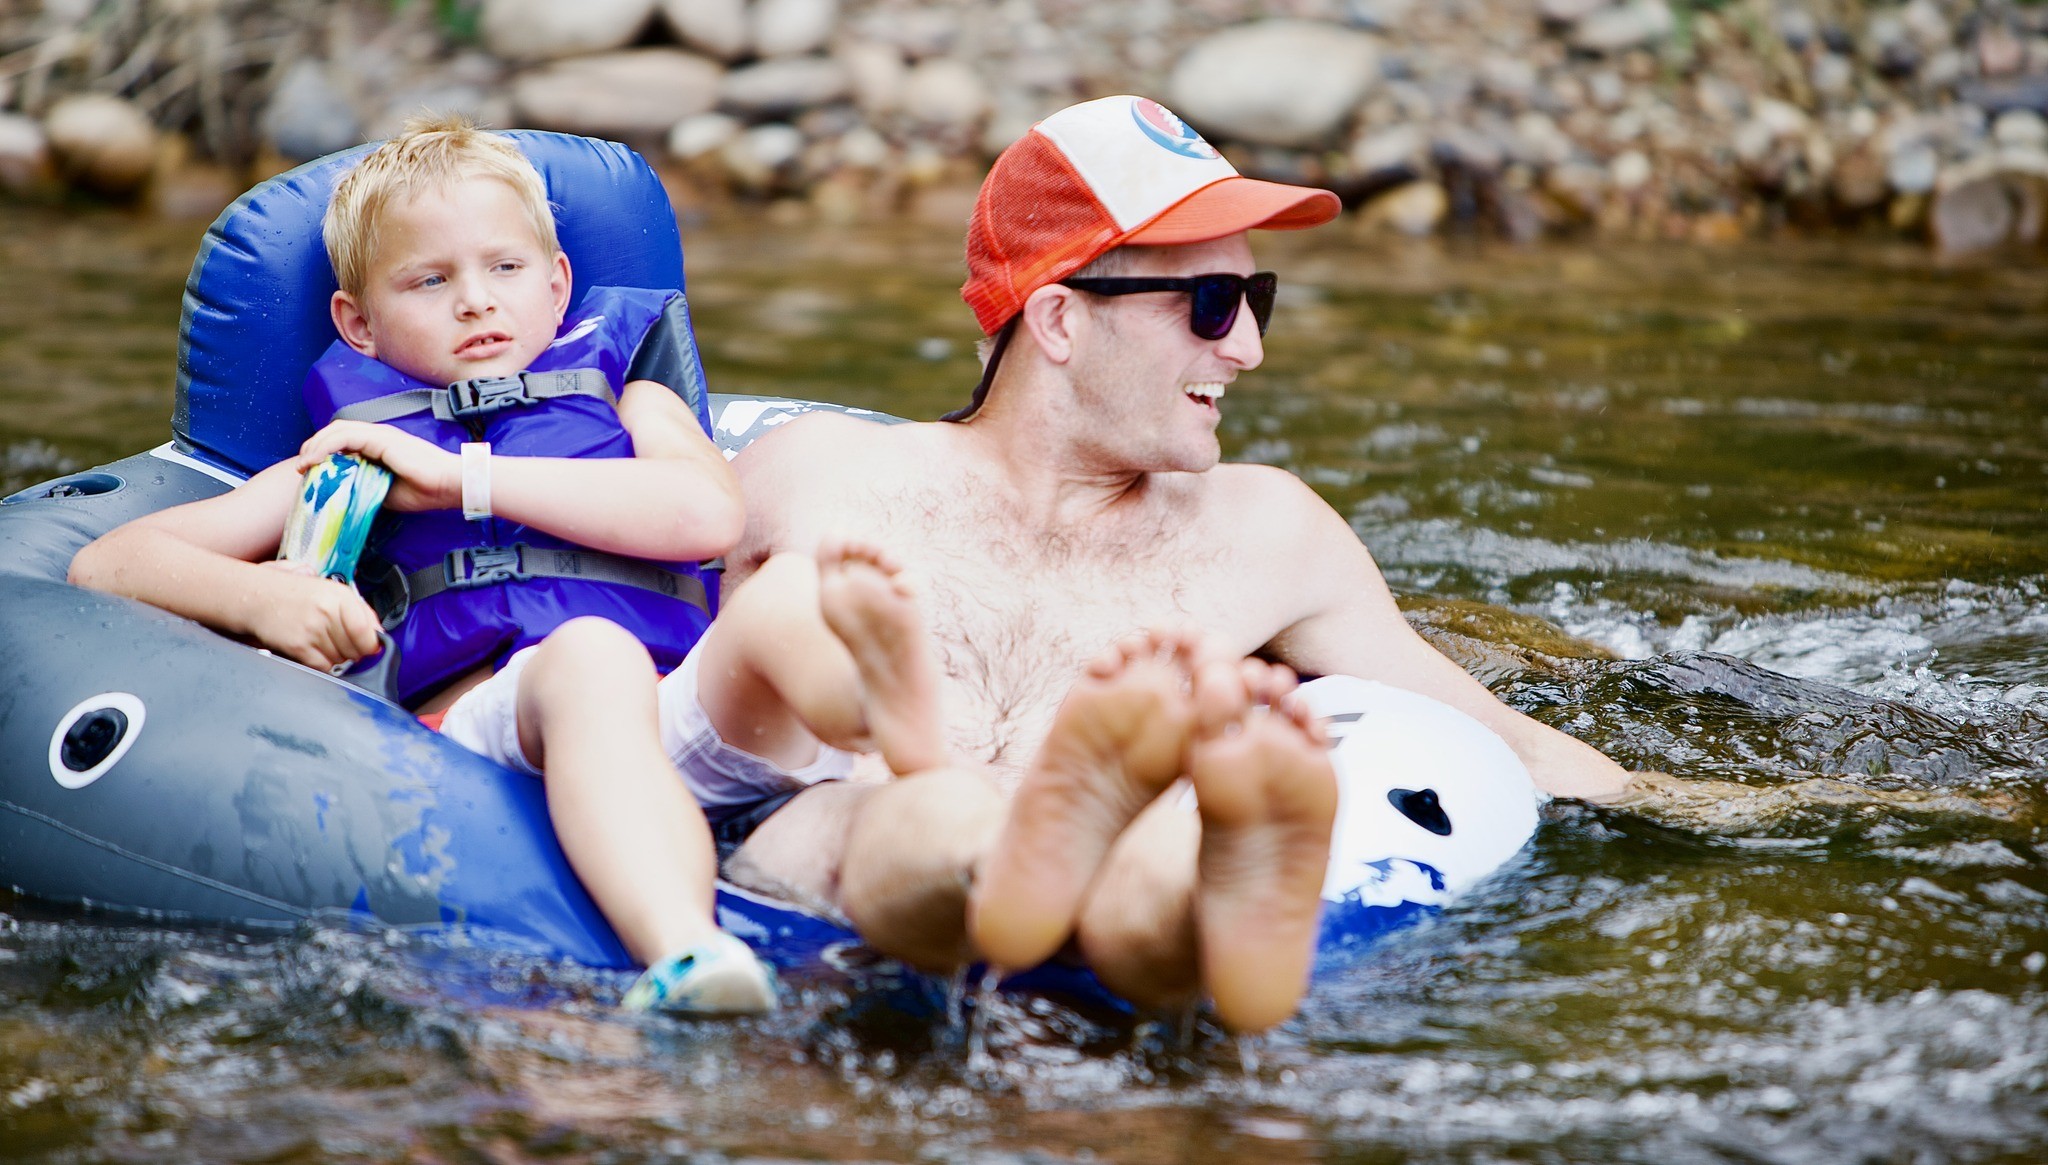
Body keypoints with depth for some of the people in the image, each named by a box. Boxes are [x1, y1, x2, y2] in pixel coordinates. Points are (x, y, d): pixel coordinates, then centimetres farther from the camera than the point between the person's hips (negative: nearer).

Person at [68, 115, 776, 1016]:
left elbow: (707, 515, 4)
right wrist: (259, 598, 0)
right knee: (588, 653, -37)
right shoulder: (347, 457, 29)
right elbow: (105, 564, 23)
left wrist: (464, 475, 5)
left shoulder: (618, 386, 29)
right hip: (474, 712, -1)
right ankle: (682, 954, -57)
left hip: (673, 703, 1)